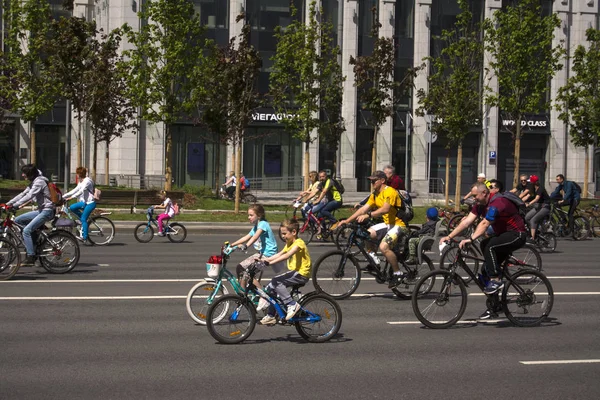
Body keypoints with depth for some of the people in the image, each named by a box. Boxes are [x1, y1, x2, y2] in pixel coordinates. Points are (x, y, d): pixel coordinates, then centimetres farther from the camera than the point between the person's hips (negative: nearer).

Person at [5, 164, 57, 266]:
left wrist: (15, 205, -29)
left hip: (47, 211, -10)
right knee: (18, 220, 7)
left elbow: (29, 196, -25)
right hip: (41, 210, 10)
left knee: (26, 230, -18)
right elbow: (22, 194, 15)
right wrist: (7, 204, 8)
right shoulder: (33, 183, 17)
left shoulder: (39, 182, -14)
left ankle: (30, 258, -18)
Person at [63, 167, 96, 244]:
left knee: (83, 219, -11)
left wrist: (71, 197, -31)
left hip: (90, 203, -9)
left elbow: (81, 191, -24)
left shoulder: (87, 181, -13)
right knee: (72, 207, -7)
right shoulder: (81, 182, 16)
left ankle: (85, 238, -6)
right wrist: (63, 196, 9)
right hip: (84, 202, 9)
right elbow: (75, 190, 15)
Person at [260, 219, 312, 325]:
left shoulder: (299, 243, -16)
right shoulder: (289, 244, 15)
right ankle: (270, 316, 14)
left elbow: (287, 255, -31)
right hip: (294, 272, 10)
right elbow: (279, 254, 10)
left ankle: (292, 305, -19)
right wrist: (264, 259, -2)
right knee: (271, 287, 4)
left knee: (276, 281, -24)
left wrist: (271, 262, -38)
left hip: (301, 274, -10)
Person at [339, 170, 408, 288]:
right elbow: (363, 209, 6)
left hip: (398, 224, -9)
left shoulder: (390, 192, -17)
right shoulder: (375, 195, 10)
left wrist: (368, 215, -40)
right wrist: (347, 220, -2)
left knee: (383, 247, -27)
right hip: (387, 224, 9)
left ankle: (398, 273, -11)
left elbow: (385, 209, -32)